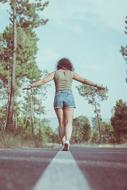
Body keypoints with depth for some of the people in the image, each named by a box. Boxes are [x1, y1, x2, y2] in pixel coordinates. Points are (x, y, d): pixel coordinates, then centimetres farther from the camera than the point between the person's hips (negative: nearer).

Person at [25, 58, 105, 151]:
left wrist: (31, 86, 0)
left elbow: (43, 81, -2)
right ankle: (67, 141, -31)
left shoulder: (54, 73, 9)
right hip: (69, 98, -1)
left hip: (58, 98, 1)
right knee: (69, 123, -5)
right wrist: (96, 85, 8)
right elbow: (84, 80, 5)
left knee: (61, 123, 9)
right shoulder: (71, 73, 10)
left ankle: (64, 144, 2)